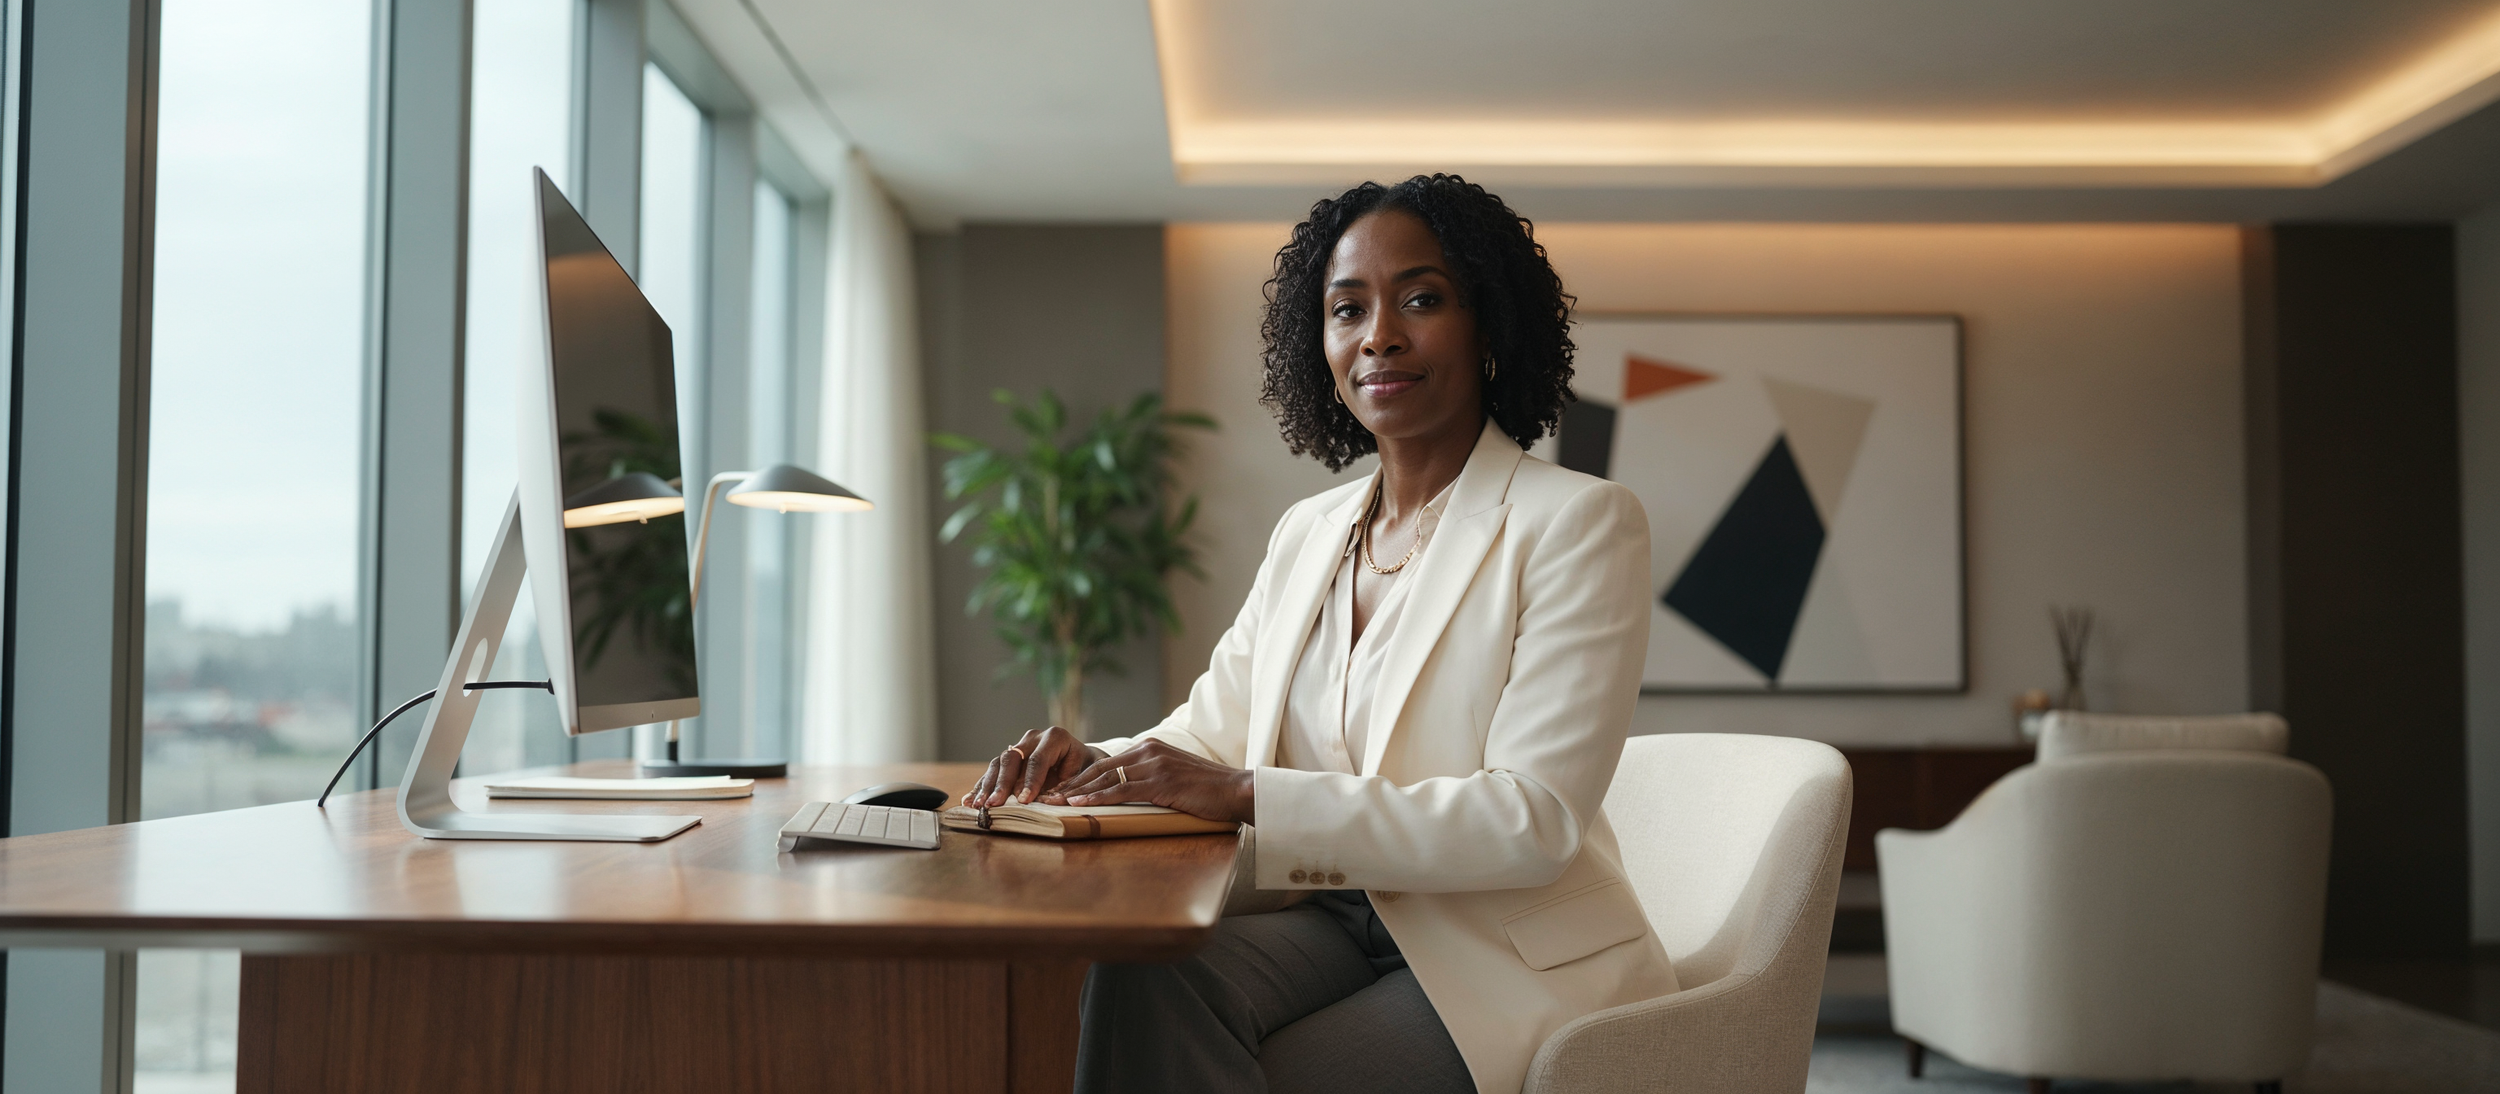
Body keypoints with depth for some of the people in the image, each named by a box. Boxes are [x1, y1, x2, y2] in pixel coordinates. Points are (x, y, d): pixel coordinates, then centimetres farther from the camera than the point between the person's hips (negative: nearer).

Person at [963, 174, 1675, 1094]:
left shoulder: (1580, 523, -9)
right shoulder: (1307, 535, 14)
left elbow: (1533, 821, -18)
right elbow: (1211, 729, 14)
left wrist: (1245, 795, -24)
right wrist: (1090, 767, -10)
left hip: (1517, 961, -5)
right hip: (1345, 927, 5)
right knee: (1143, 975, -26)